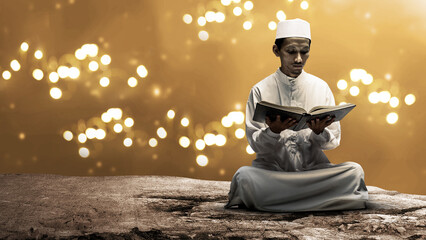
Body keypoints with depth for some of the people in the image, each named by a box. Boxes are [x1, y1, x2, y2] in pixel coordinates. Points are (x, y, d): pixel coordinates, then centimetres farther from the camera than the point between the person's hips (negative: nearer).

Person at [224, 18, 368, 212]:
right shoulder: (260, 90, 2)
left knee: (354, 171, -26)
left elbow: (333, 141, 6)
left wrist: (319, 133, -17)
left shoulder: (321, 88, 8)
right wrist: (273, 131, -23)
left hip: (313, 168, 2)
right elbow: (255, 144, -1)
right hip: (272, 169, -2)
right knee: (244, 175, -34)